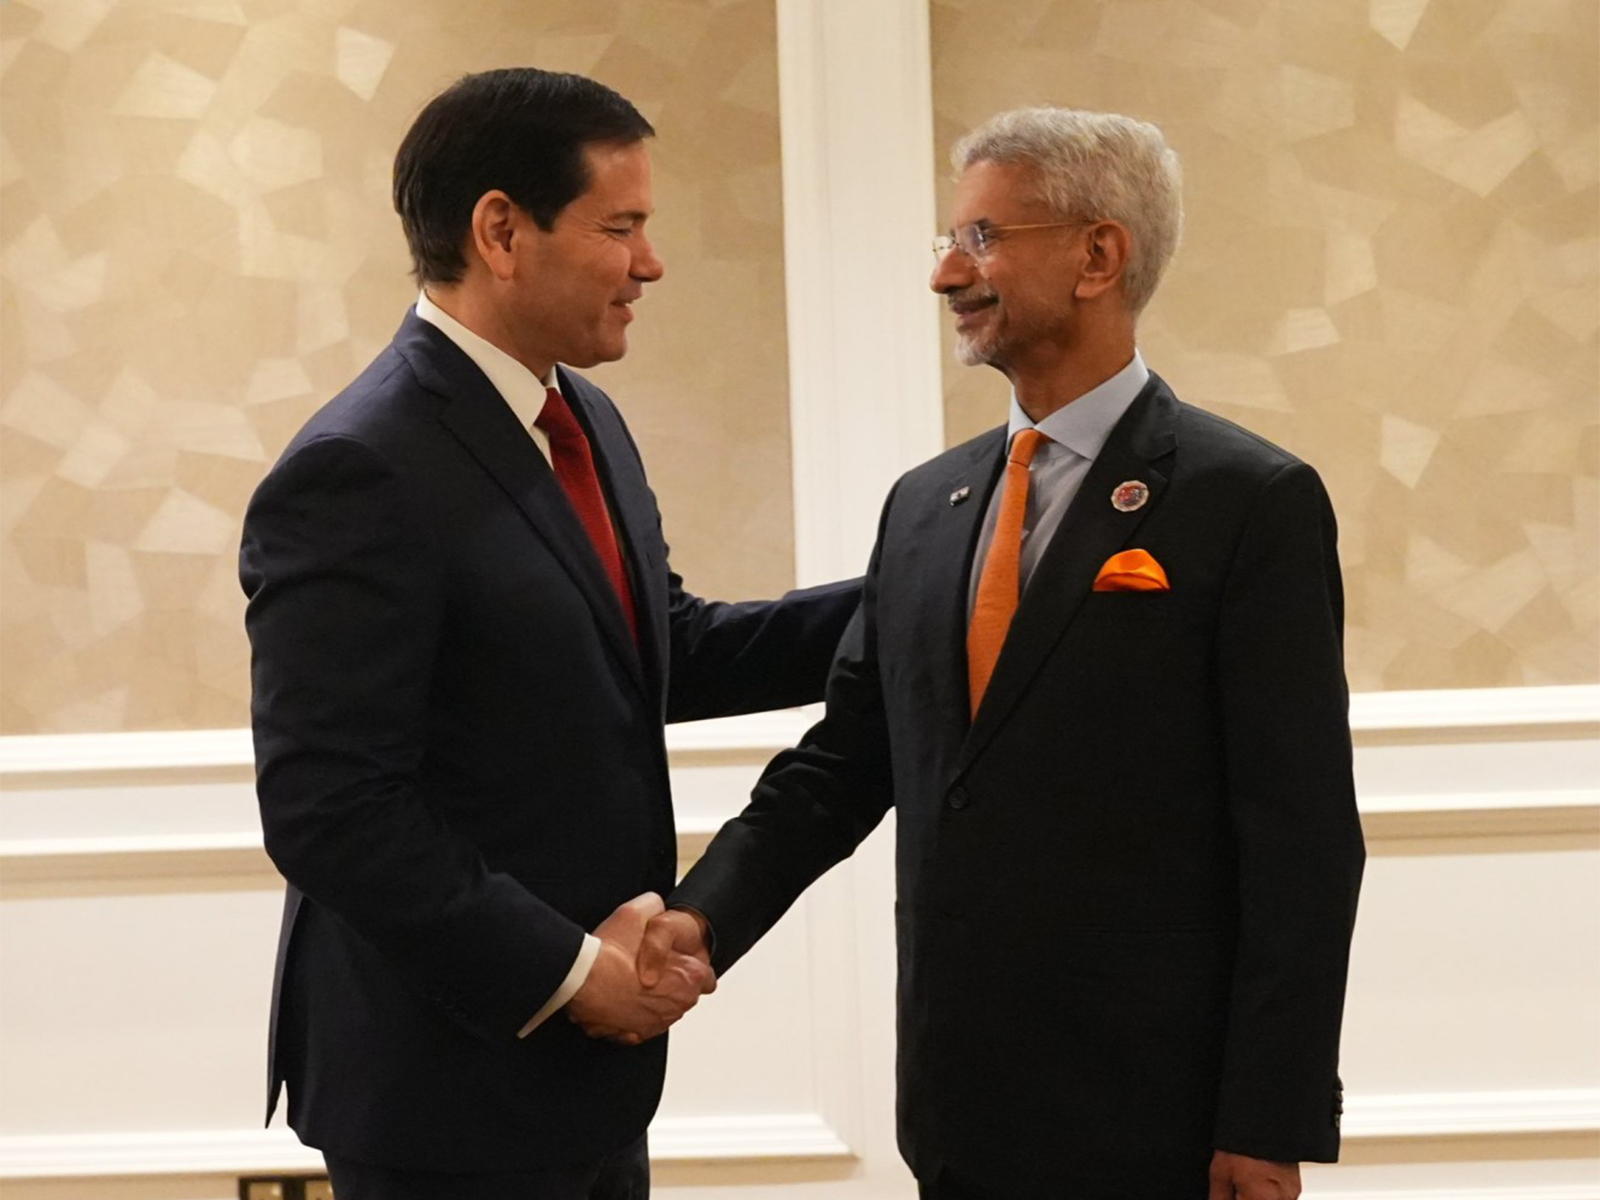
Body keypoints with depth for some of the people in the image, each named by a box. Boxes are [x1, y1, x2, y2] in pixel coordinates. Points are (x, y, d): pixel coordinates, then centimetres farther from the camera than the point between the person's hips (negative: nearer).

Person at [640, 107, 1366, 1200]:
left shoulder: (1251, 501, -7)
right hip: (963, 1110, 6)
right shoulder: (926, 504, 12)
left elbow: (1301, 834, -10)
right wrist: (707, 912, -5)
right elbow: (845, 759, 12)